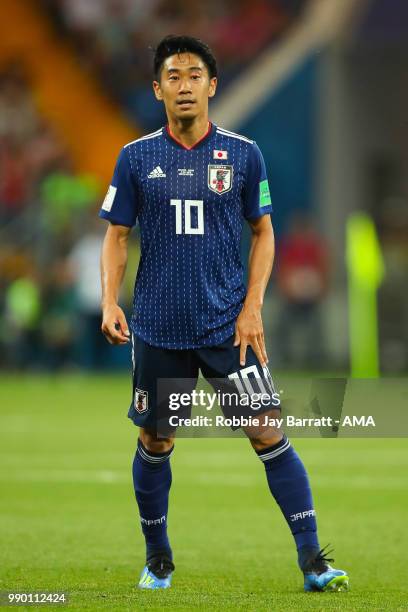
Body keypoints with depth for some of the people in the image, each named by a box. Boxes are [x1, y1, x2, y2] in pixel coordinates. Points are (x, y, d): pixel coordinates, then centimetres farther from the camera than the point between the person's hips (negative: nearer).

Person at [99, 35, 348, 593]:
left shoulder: (243, 154, 1)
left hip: (229, 325, -1)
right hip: (158, 329, 1)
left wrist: (252, 307, -3)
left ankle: (312, 561, -6)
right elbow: (117, 236, 6)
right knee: (155, 443, 8)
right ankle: (158, 557, 27)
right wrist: (110, 302, -8)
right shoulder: (136, 158, 2)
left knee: (269, 434, -7)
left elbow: (263, 232, 8)